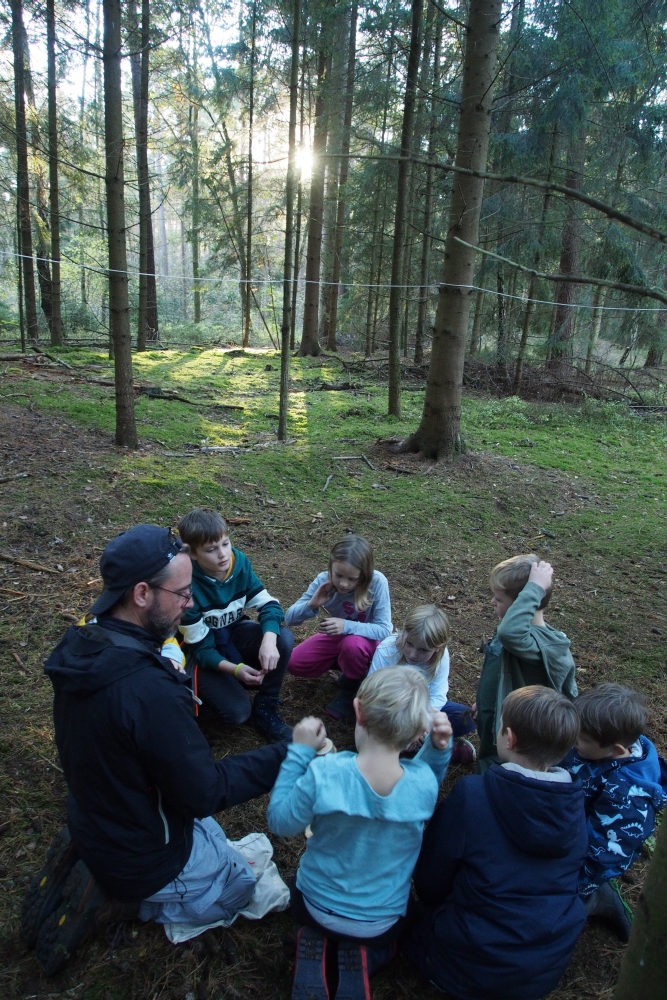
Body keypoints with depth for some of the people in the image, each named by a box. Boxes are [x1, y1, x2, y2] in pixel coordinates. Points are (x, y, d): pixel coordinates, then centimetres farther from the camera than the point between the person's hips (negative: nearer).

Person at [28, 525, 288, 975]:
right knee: (244, 887, 17)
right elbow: (204, 794, -27)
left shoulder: (81, 649, -13)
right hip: (140, 857, -7)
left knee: (211, 831, 31)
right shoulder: (148, 690, -39)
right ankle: (111, 893, 4)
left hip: (93, 821, 8)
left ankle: (89, 873, 14)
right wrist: (287, 756, -19)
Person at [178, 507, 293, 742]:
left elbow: (268, 604, -15)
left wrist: (268, 641, -36)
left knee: (284, 638, -25)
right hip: (204, 651, -4)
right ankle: (204, 686, 12)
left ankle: (265, 709, -6)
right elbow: (201, 648, -22)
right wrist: (235, 669, -38)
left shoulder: (240, 562, -15)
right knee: (237, 712, -22)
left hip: (235, 633, 5)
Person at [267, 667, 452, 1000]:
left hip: (317, 906, 0)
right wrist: (439, 747, -15)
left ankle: (313, 941, 7)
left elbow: (281, 822, -15)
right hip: (382, 920, 1)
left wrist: (299, 751, -15)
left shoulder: (322, 773, -33)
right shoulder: (423, 782, -27)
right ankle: (360, 954, 7)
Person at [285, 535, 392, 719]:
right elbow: (290, 618, -17)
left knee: (352, 645, -37)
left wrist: (347, 626, -45)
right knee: (295, 663, -12)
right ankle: (346, 663, 12)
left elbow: (384, 629, -30)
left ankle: (351, 690, -5)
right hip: (336, 638, 4)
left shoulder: (377, 582, -31)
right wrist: (312, 605, -39)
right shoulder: (323, 580, -22)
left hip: (367, 640, -4)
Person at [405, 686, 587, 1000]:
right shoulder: (575, 801, -10)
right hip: (551, 967, 5)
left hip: (475, 970, -5)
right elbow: (560, 880, 8)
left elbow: (428, 881, -11)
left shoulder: (471, 794, -25)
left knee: (412, 917, 22)